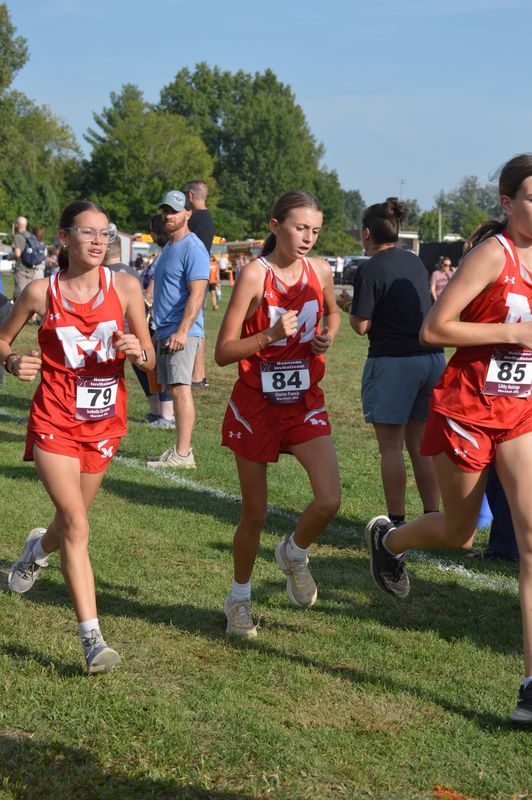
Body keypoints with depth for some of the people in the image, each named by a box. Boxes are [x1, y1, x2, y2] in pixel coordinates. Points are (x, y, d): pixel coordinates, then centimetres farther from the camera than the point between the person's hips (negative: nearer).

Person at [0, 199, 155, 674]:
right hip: (55, 423, -3)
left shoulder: (124, 288, -4)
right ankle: (92, 638, -12)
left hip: (103, 422, 3)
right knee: (77, 525, -15)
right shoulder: (41, 292, -7)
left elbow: (150, 361, 2)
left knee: (72, 520, 19)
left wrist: (137, 352, -20)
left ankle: (39, 548, 57)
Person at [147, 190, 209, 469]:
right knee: (175, 390, 10)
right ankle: (179, 450, 13)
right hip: (165, 331, 10)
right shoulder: (168, 247, 20)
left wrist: (182, 331, -27)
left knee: (181, 388, -13)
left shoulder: (193, 248, -11)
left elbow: (196, 294, -19)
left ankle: (183, 454, -15)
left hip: (181, 332, -10)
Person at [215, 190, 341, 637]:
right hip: (257, 404, -3)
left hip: (305, 402, 3)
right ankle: (240, 599, 30)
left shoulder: (320, 271, -1)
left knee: (330, 500, -14)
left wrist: (328, 336, 1)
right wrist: (271, 335, -28)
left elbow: (332, 313, 22)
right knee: (255, 514, 7)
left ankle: (294, 555, 19)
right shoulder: (255, 274, -15)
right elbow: (223, 353, -15)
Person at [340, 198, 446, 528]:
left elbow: (362, 326, -11)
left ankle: (397, 524, 4)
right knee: (421, 445, 14)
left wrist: (348, 306, 9)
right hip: (433, 358, 7)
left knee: (391, 448, 2)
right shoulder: (415, 262, 12)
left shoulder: (370, 269, -9)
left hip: (393, 361, -7)